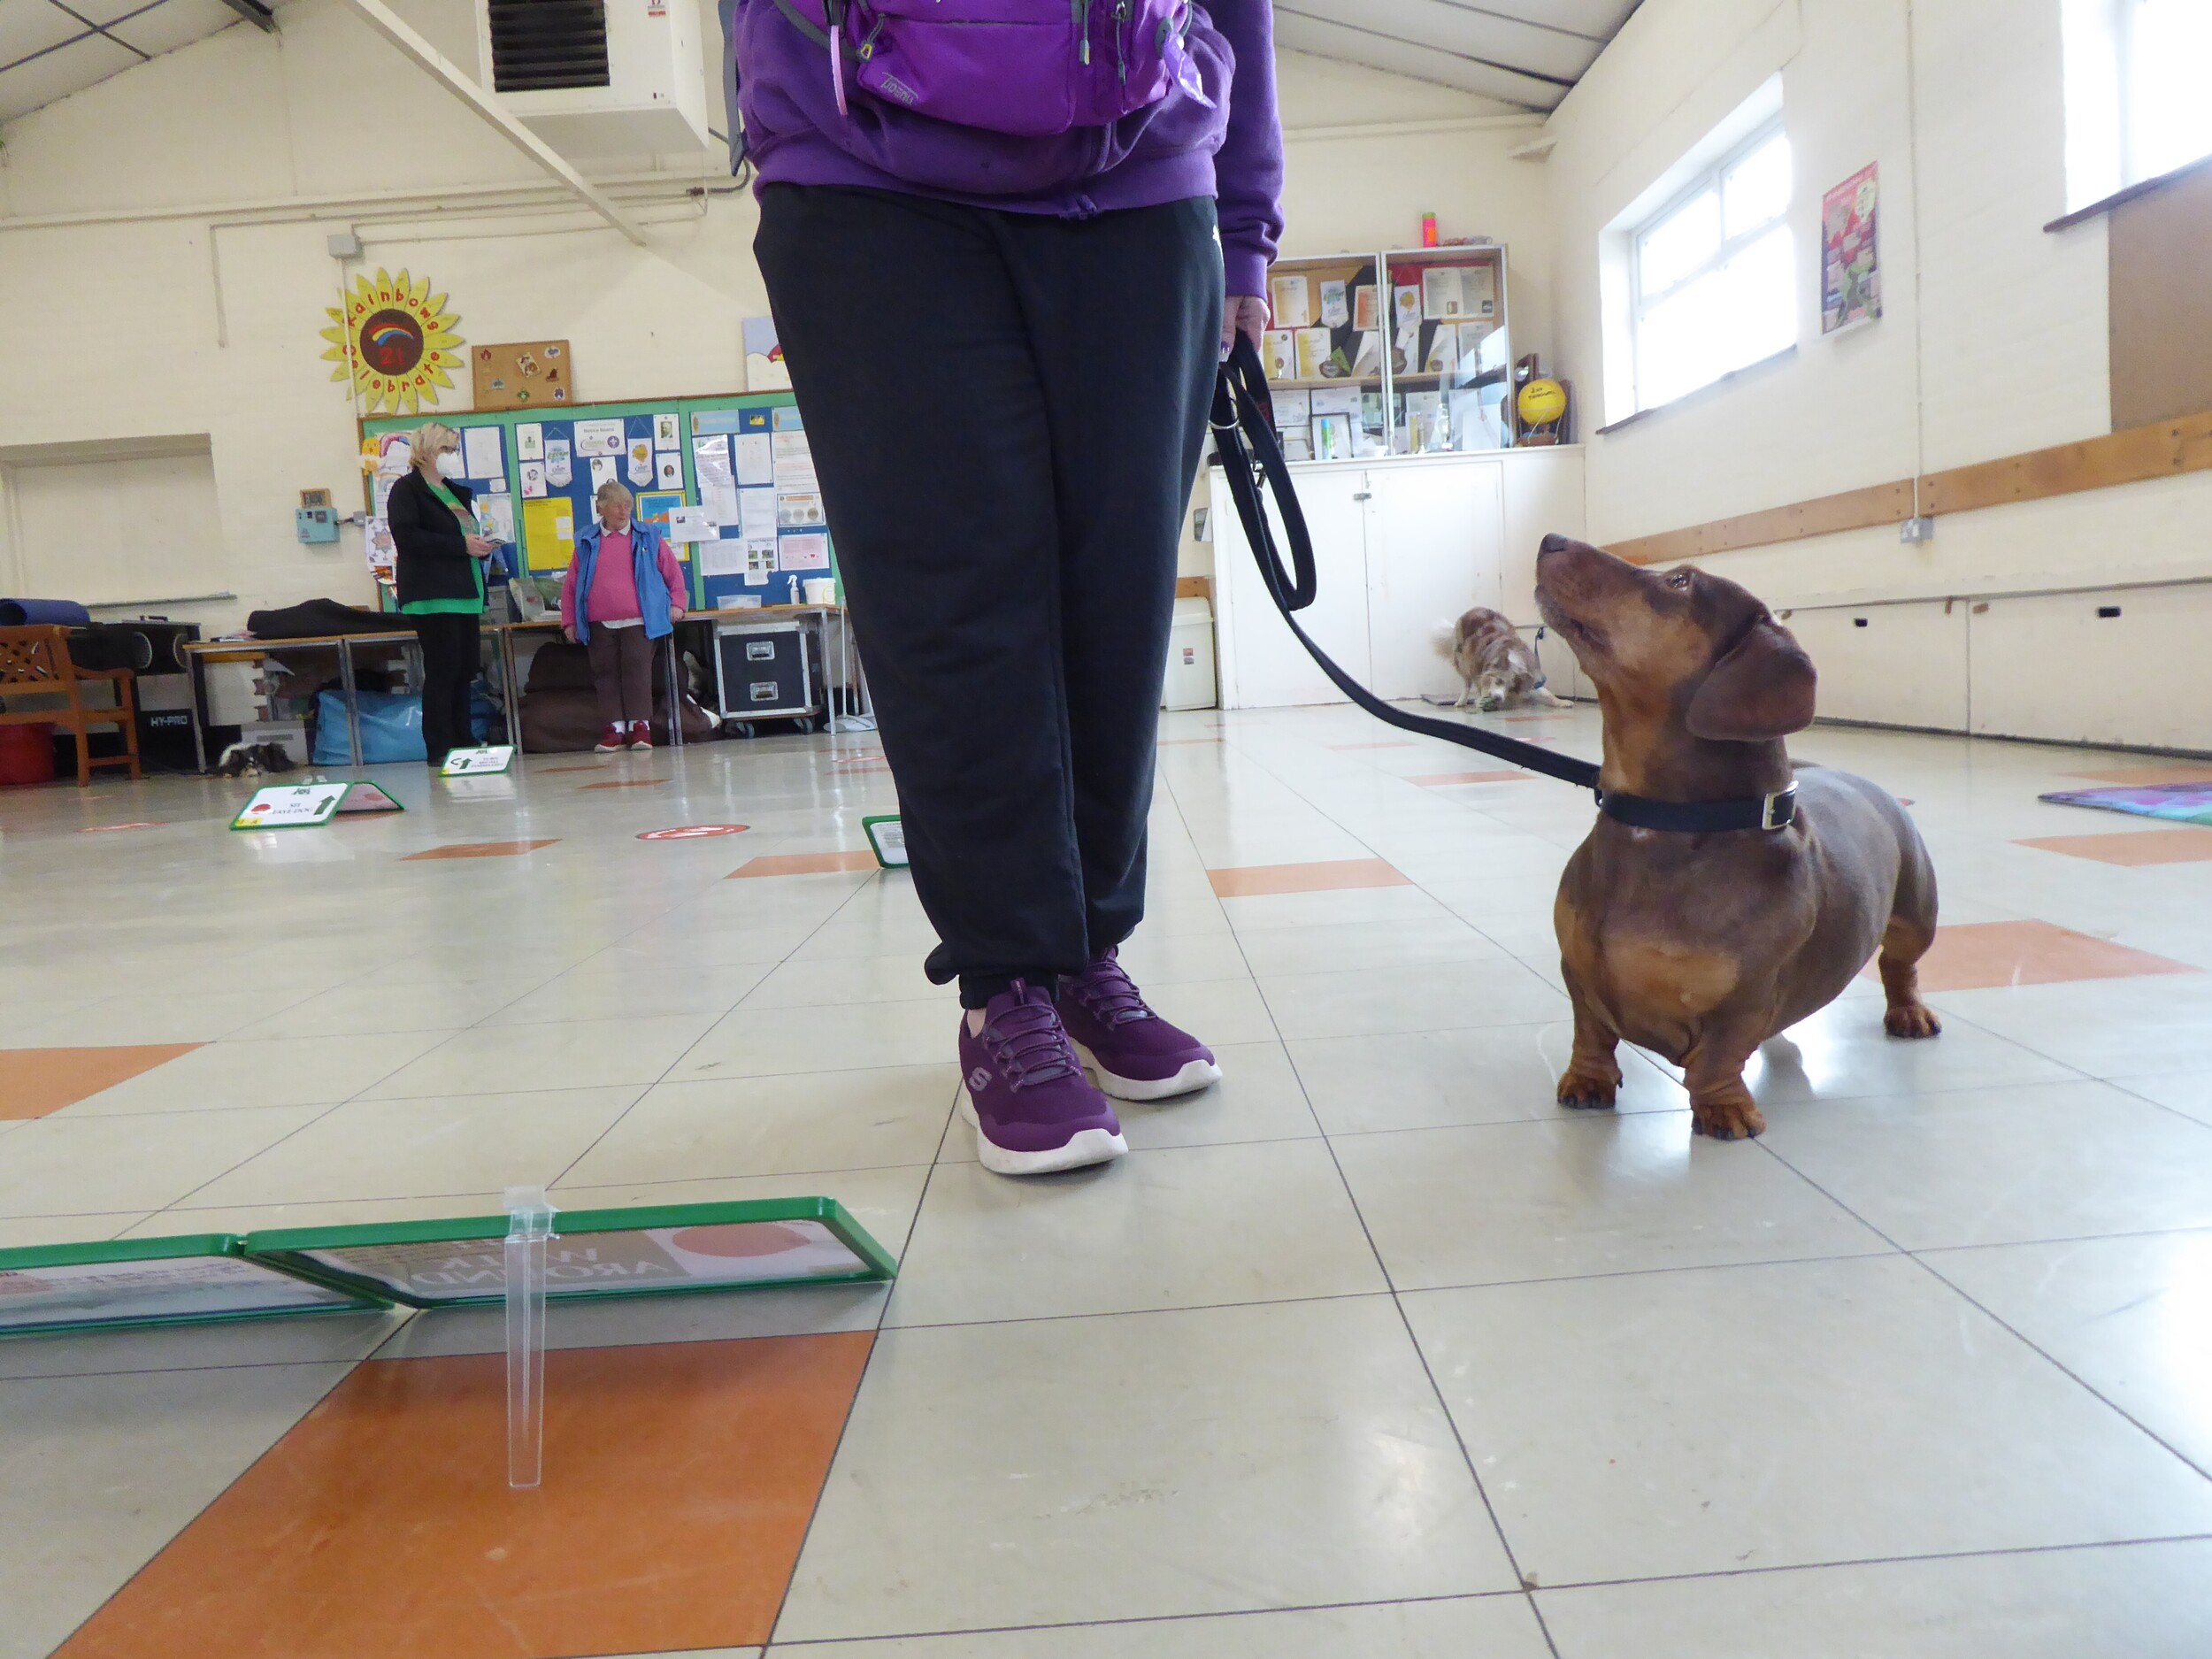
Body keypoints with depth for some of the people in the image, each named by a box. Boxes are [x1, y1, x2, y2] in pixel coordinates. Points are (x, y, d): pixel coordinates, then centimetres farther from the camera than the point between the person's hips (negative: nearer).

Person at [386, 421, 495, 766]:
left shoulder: (456, 492, 22)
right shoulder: (407, 490, -3)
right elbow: (407, 537, -17)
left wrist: (480, 545, 6)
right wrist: (462, 545, -19)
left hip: (463, 594, 8)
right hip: (432, 595, -8)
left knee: (466, 668, 8)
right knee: (442, 669, -9)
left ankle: (463, 742, 15)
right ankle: (439, 749, -5)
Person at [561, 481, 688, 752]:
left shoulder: (648, 537, 8)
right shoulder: (586, 542, 11)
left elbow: (673, 572, 14)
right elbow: (570, 583, 15)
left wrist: (677, 603, 4)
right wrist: (569, 620, 11)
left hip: (638, 621, -2)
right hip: (599, 625, 2)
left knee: (637, 668, -10)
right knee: (606, 672, -2)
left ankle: (640, 725, -6)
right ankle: (614, 727, 1)